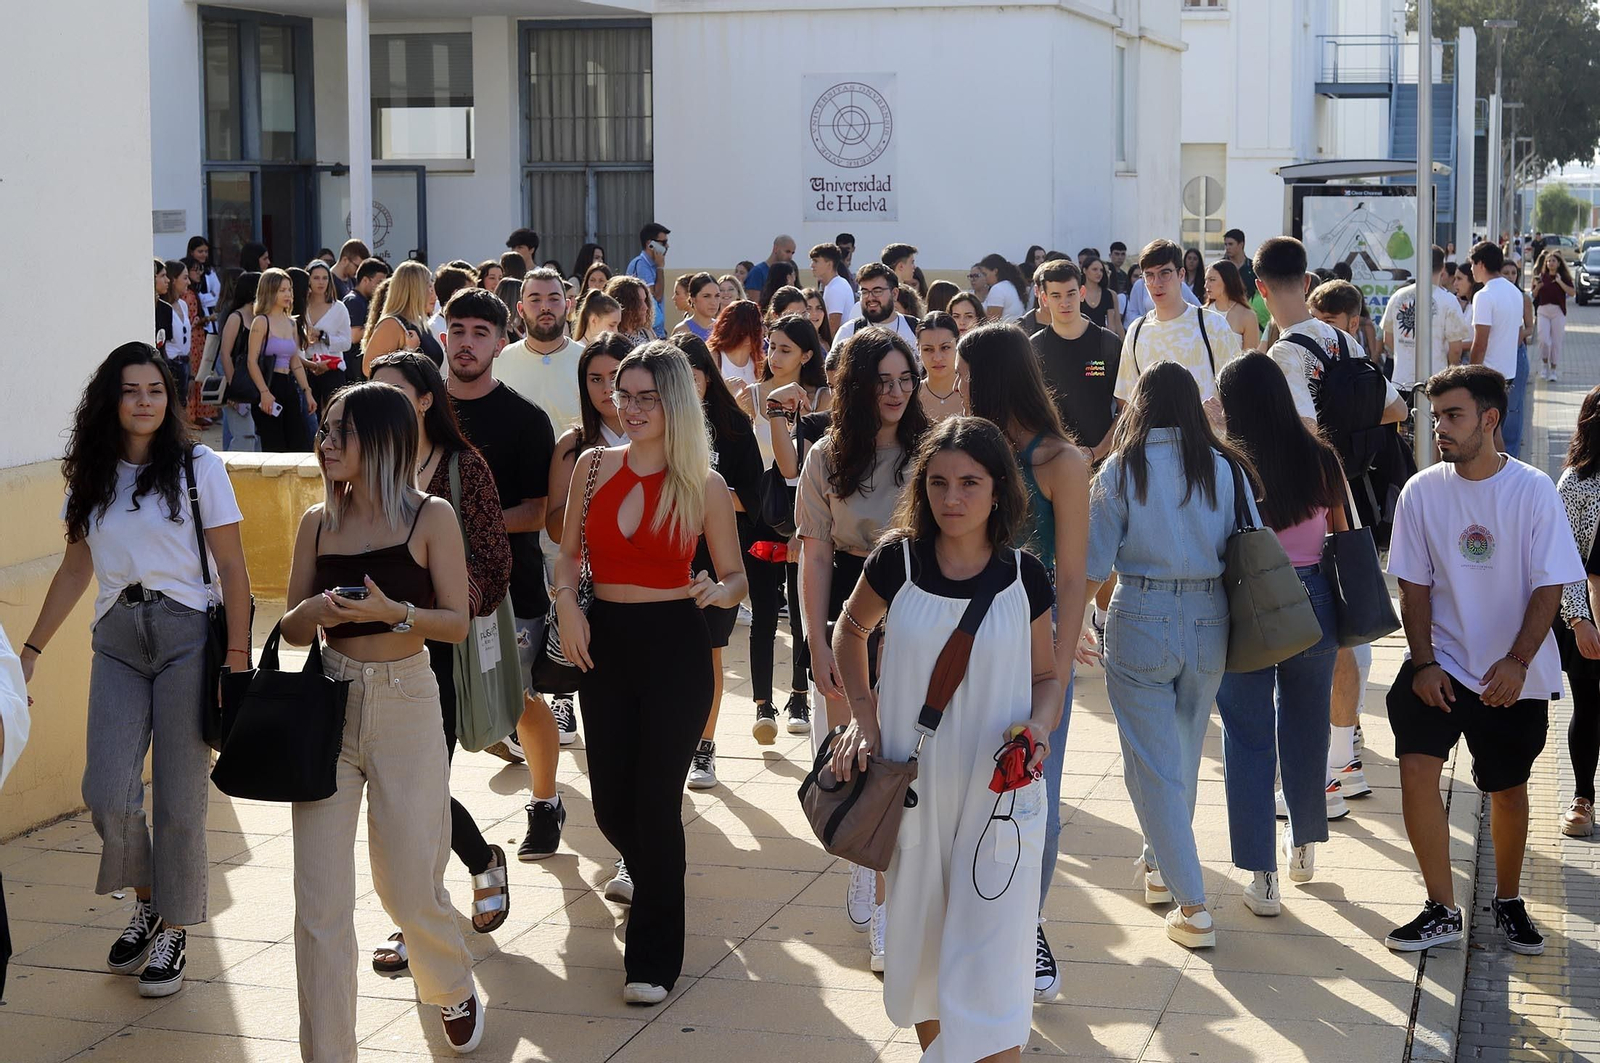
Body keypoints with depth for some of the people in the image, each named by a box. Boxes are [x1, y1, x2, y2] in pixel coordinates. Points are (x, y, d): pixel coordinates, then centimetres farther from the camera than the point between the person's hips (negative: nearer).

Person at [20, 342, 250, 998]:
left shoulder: (198, 466, -2)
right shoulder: (90, 476, 10)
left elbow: (231, 566, -3)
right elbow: (75, 569, 16)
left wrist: (237, 653, -10)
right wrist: (32, 649, 13)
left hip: (186, 635, -3)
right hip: (117, 642, 3)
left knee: (178, 797, -1)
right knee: (107, 794, -6)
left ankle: (173, 931, 16)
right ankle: (146, 901, 21)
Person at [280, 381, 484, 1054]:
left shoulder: (430, 517, -3)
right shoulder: (318, 523, 7)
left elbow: (456, 623, -4)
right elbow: (291, 630, 11)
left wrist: (395, 612, -21)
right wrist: (314, 611, -11)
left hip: (405, 704, -3)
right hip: (328, 702, 3)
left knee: (410, 886, 6)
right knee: (319, 897, -1)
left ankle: (453, 992, 37)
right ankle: (327, 1050, 10)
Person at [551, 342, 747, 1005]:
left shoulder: (703, 486, -5)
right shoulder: (594, 467, 3)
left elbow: (736, 579, 1)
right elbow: (569, 553, 13)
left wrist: (717, 591, -21)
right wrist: (566, 602, -6)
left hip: (676, 646, -3)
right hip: (604, 643, 4)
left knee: (655, 798, -4)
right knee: (611, 802, 8)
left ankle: (653, 958, 9)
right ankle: (649, 872, 44)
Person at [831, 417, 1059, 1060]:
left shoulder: (1023, 577, -5)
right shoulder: (898, 560, -6)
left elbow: (1047, 677, 8)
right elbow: (851, 628, 13)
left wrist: (1038, 725, -13)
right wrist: (862, 716, 2)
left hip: (997, 791, -1)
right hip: (912, 785, 2)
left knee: (989, 962, -6)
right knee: (918, 941, 16)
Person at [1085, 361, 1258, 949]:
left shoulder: (1119, 472, -6)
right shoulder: (1225, 468, 0)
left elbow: (1093, 566, -5)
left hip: (1141, 622, -3)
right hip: (1209, 620, 3)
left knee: (1153, 764, 3)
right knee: (1185, 754, 22)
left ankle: (1192, 905, -2)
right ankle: (1159, 864, 41)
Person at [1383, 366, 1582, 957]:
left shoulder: (1533, 490, -11)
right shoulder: (1423, 491, -5)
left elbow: (1550, 585, -10)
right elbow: (1414, 585, -1)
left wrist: (1516, 662, -20)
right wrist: (1424, 662, -11)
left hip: (1515, 676, -1)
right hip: (1442, 664, 1)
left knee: (1508, 790, 12)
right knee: (1416, 769, -17)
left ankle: (1508, 902, 36)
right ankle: (1442, 911, -5)